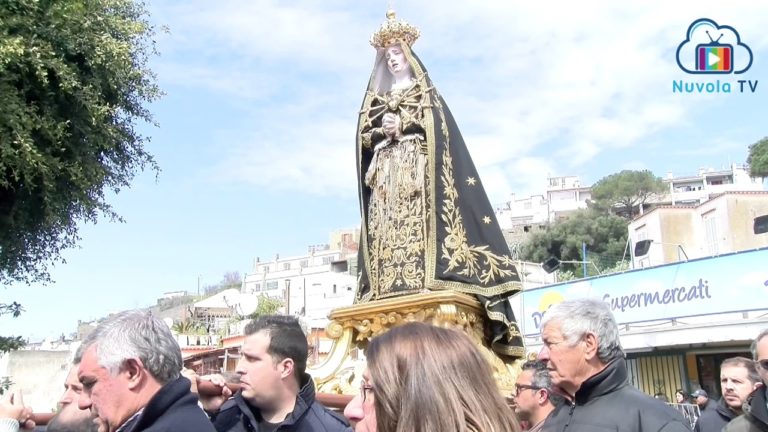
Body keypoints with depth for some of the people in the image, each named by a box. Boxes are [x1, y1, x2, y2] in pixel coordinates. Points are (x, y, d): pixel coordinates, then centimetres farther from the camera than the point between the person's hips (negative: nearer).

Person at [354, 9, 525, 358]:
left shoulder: (425, 92, 15)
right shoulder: (376, 100, 25)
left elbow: (437, 124, -1)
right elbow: (364, 136, 13)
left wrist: (403, 125, -10)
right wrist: (384, 130, -7)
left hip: (417, 167, -4)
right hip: (385, 171, 4)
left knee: (418, 221, -20)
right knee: (386, 228, -10)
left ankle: (426, 281, -29)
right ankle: (389, 287, -17)